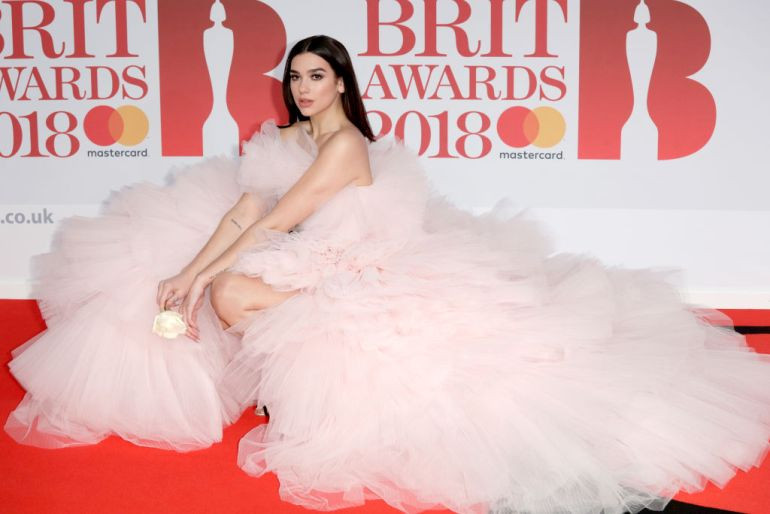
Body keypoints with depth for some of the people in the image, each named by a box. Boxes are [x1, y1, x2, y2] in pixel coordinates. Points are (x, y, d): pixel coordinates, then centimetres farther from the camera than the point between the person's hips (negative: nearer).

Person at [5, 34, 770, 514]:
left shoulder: (347, 145, -13)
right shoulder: (284, 138, 13)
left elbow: (276, 221, -17)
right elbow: (243, 209, 4)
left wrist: (202, 272, -16)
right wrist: (189, 271, -8)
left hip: (351, 276, -9)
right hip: (305, 272, 9)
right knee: (224, 292, -13)